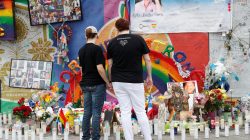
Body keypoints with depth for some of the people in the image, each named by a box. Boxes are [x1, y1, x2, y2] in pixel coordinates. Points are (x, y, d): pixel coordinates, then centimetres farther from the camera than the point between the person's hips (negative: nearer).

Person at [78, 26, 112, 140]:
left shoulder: (81, 50, 8)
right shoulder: (97, 49, -13)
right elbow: (100, 68, -18)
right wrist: (108, 82, -9)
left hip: (86, 84, 7)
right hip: (97, 84, -7)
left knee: (87, 112, 10)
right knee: (96, 113, -3)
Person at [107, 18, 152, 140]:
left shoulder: (112, 43, 1)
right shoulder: (138, 39, -4)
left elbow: (110, 65, 4)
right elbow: (147, 60, -1)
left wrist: (111, 81, 15)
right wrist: (149, 76, 9)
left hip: (118, 81, 2)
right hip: (135, 81, -2)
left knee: (125, 112, 6)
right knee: (140, 111, 5)